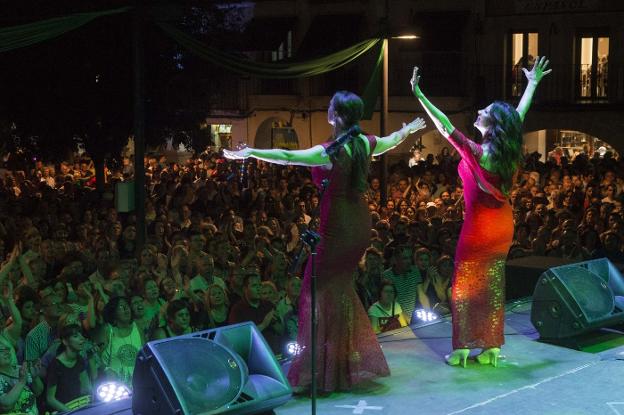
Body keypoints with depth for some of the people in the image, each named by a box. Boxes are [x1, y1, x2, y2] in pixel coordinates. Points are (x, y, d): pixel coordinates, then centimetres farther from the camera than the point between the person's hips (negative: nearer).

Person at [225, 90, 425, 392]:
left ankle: (325, 371, 2)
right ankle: (352, 362, 28)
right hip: (360, 225, 8)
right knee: (341, 287, 20)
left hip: (337, 228, -8)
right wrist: (409, 129, 45)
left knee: (319, 291, 1)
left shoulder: (329, 152, -19)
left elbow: (287, 157, -29)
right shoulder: (366, 143, 3)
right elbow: (392, 140, 25)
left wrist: (251, 153, -28)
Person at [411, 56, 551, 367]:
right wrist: (533, 83, 24)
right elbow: (520, 115, 11)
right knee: (494, 285, 11)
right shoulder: (509, 149, -4)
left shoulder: (475, 152, -19)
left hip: (479, 225, -5)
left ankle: (462, 349, 7)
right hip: (503, 224, 5)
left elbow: (444, 126, -21)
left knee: (465, 285, 5)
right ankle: (492, 348, 15)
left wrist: (420, 96, -21)